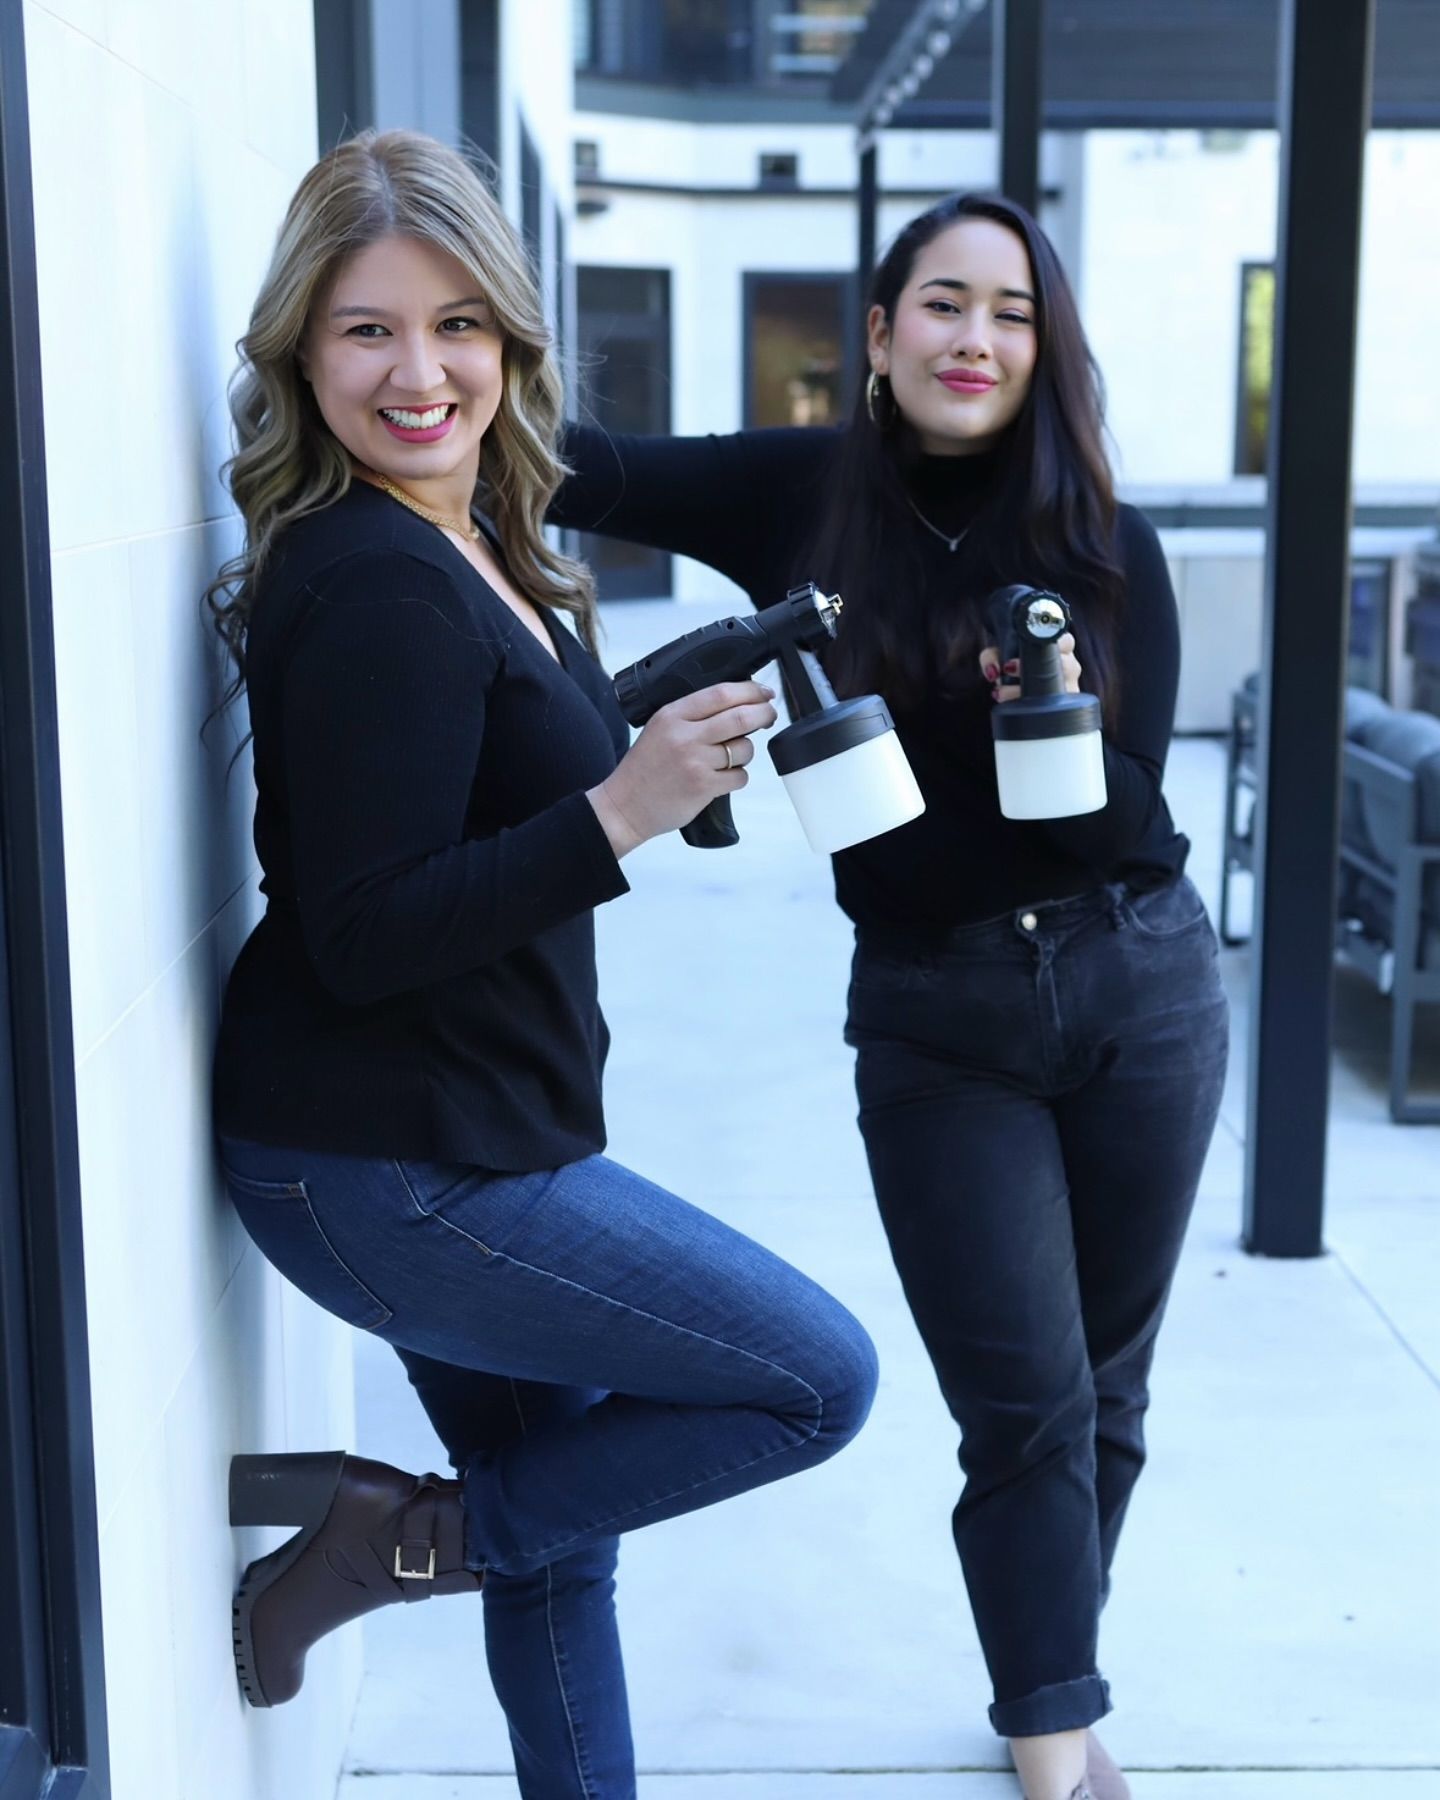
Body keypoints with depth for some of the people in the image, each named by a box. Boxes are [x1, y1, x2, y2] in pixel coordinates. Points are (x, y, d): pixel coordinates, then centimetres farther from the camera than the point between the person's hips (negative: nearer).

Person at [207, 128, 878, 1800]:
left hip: (455, 1147, 10)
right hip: (389, 1173, -10)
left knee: (558, 1517, 22)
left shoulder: (473, 546, 8)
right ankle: (407, 1536, 8)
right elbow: (359, 939, -25)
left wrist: (675, 761, 15)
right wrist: (621, 813, -32)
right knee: (819, 1374, 1)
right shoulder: (377, 587, -22)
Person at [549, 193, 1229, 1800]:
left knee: (1104, 1387, 14)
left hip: (1136, 991, 2)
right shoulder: (804, 495, -3)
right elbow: (588, 470, -4)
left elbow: (1125, 821, -5)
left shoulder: (1104, 547, -4)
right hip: (935, 1021, -1)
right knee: (1026, 1409, -1)